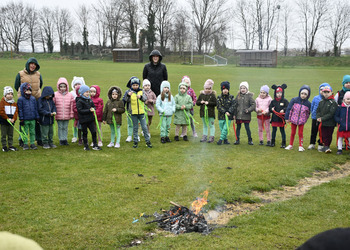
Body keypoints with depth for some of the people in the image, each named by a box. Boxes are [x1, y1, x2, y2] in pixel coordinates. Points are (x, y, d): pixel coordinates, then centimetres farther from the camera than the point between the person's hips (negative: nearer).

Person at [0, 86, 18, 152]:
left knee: (10, 135, 12)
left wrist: (13, 119, -12)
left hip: (11, 121, 5)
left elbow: (16, 112, 3)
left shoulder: (14, 103, 8)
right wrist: (7, 118, -17)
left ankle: (11, 146, 20)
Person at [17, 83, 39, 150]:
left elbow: (36, 109, 12)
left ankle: (32, 143, 17)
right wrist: (21, 119, -8)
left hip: (32, 119, 3)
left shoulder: (33, 99, 6)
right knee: (25, 132, 5)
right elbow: (20, 110, -5)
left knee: (32, 132, 9)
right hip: (25, 119, -3)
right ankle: (25, 144, 14)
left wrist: (37, 117, 10)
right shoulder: (21, 99, -5)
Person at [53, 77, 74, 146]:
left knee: (65, 128, 9)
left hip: (67, 116, 1)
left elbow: (72, 106, 6)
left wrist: (71, 114, 5)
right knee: (60, 127, 7)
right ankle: (61, 140, 15)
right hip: (59, 116, -1)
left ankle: (65, 139, 18)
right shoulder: (55, 95, -2)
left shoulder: (70, 95, 2)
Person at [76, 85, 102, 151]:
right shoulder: (79, 101, -11)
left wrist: (93, 109, -8)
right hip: (83, 120, -5)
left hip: (91, 119, 5)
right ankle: (86, 146, 19)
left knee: (94, 131, 4)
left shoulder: (90, 100, 8)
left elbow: (93, 106, 17)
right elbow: (80, 110, -18)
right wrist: (89, 110, -22)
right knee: (85, 133, 7)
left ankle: (95, 145, 13)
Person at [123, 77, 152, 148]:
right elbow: (125, 100, -14)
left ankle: (147, 141, 12)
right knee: (135, 128, 8)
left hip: (141, 112, 1)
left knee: (144, 127, 2)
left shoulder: (141, 91, 3)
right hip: (133, 113, -1)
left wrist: (140, 97, -33)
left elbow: (145, 98, -11)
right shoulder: (128, 91, -1)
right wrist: (128, 95, -35)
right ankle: (135, 141, 18)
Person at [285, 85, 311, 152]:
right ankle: (290, 145, 25)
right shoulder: (294, 100, -9)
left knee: (300, 133, 6)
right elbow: (289, 109, -6)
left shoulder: (308, 103, -6)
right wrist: (287, 118, -5)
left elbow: (308, 113, 6)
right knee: (293, 133, 13)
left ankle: (300, 146, 17)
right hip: (293, 119, 1)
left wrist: (305, 119, 3)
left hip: (301, 121, 0)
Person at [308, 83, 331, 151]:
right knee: (313, 132, 12)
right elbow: (312, 107, 10)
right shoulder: (316, 98, -2)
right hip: (315, 118, 2)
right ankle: (312, 144, 25)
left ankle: (320, 145, 19)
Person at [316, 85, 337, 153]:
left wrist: (322, 118, -18)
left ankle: (326, 146, 12)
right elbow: (318, 111, 12)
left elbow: (331, 113, -15)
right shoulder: (321, 102, 9)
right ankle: (325, 146, 22)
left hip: (330, 123, -5)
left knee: (329, 135, 3)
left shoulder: (333, 102, -9)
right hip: (322, 123, 5)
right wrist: (318, 117, -8)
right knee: (323, 135, 10)